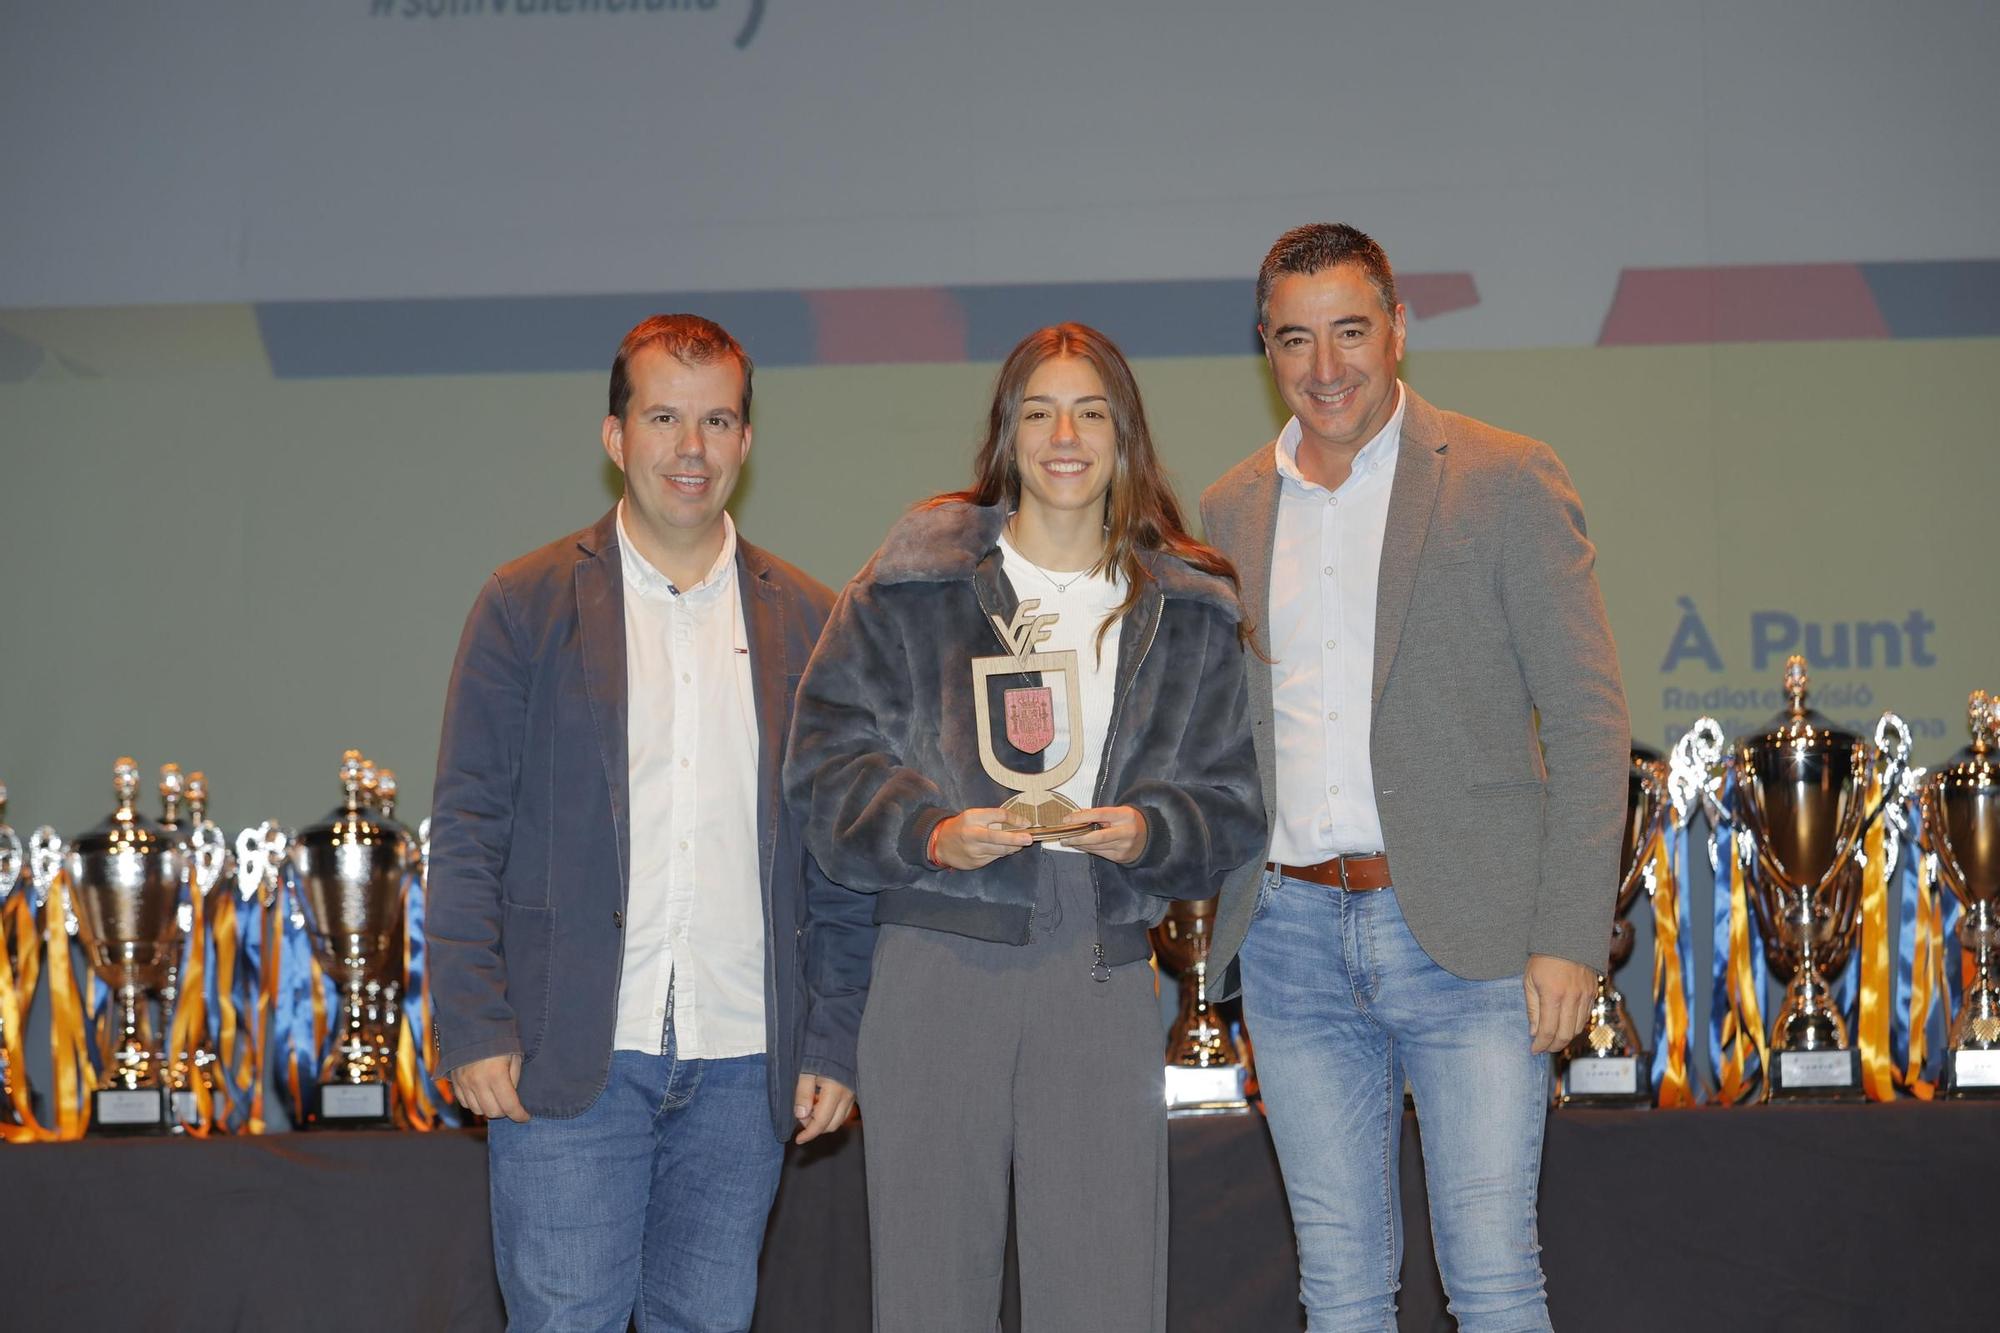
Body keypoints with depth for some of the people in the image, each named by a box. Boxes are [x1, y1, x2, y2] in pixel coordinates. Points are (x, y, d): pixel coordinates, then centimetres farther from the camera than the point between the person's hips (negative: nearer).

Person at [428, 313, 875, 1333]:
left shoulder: (807, 624, 10)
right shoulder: (529, 605, 4)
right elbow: (467, 830, 1)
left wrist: (834, 1043, 4)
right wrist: (475, 1028, -6)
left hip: (744, 1061, 3)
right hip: (570, 1055, -2)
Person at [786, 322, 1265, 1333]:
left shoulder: (1187, 610, 12)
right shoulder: (914, 580, 5)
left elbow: (1231, 802, 11)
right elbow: (828, 754, 2)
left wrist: (1149, 833, -9)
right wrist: (932, 832, -14)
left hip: (1103, 977, 1)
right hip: (935, 971, -1)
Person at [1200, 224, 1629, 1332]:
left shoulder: (1507, 482, -1)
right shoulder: (1232, 509, 12)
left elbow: (1588, 727, -4)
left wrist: (1570, 939, -11)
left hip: (1463, 936, -4)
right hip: (1292, 938, 4)